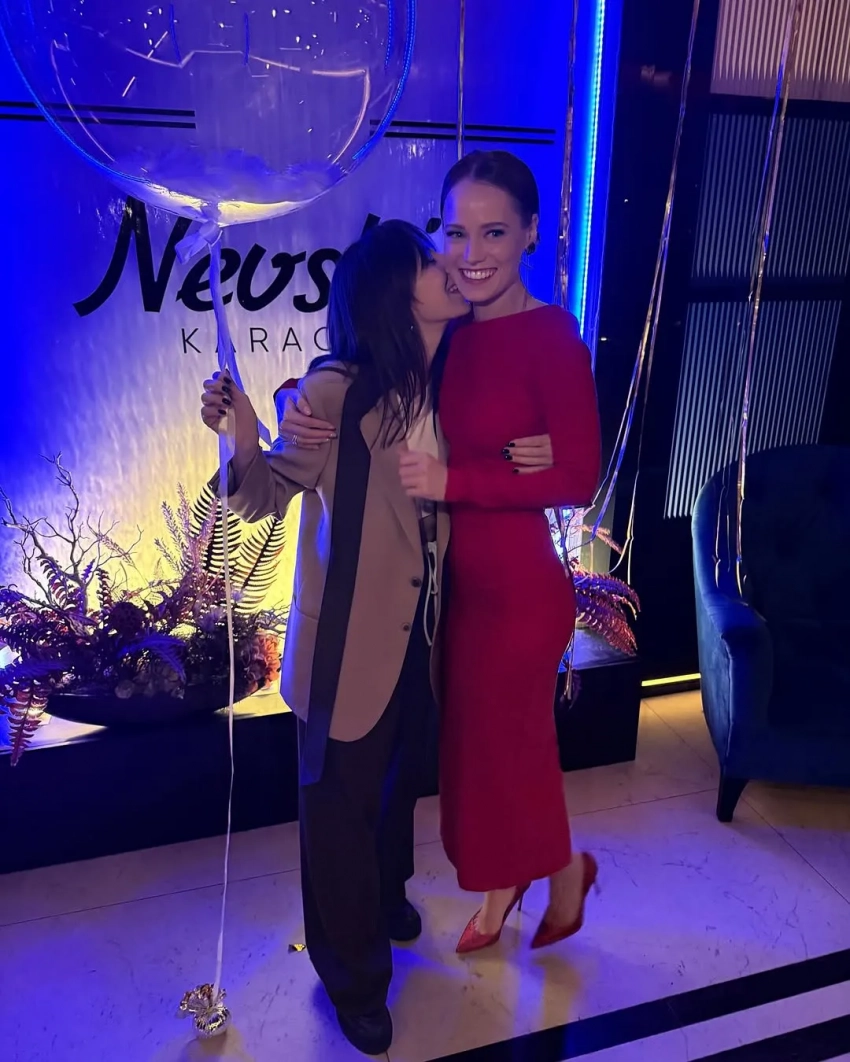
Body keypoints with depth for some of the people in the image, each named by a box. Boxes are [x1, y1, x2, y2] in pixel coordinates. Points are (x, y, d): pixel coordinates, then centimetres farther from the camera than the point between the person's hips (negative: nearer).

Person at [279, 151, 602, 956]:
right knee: (472, 745, 20)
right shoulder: (452, 334, 1)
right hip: (455, 582, 6)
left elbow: (579, 479, -19)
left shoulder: (551, 337, -16)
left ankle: (566, 870, 47)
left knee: (508, 748, 14)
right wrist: (301, 408, -15)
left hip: (518, 588, -6)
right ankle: (500, 890, 47)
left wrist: (452, 482, -24)